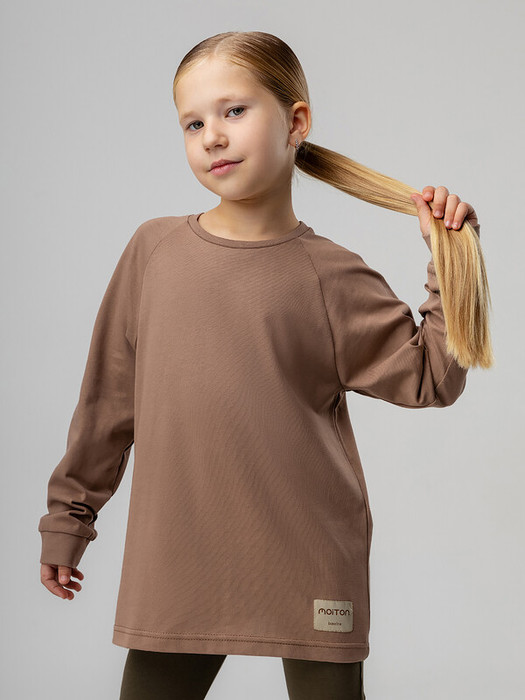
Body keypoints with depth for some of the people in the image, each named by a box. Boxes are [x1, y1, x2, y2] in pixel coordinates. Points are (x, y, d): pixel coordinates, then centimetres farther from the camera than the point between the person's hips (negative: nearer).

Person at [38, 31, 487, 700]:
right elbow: (108, 395, 10)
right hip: (175, 564, 2)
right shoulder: (154, 250, 3)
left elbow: (429, 379, -2)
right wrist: (67, 517, 16)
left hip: (309, 565, -1)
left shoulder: (328, 275, -3)